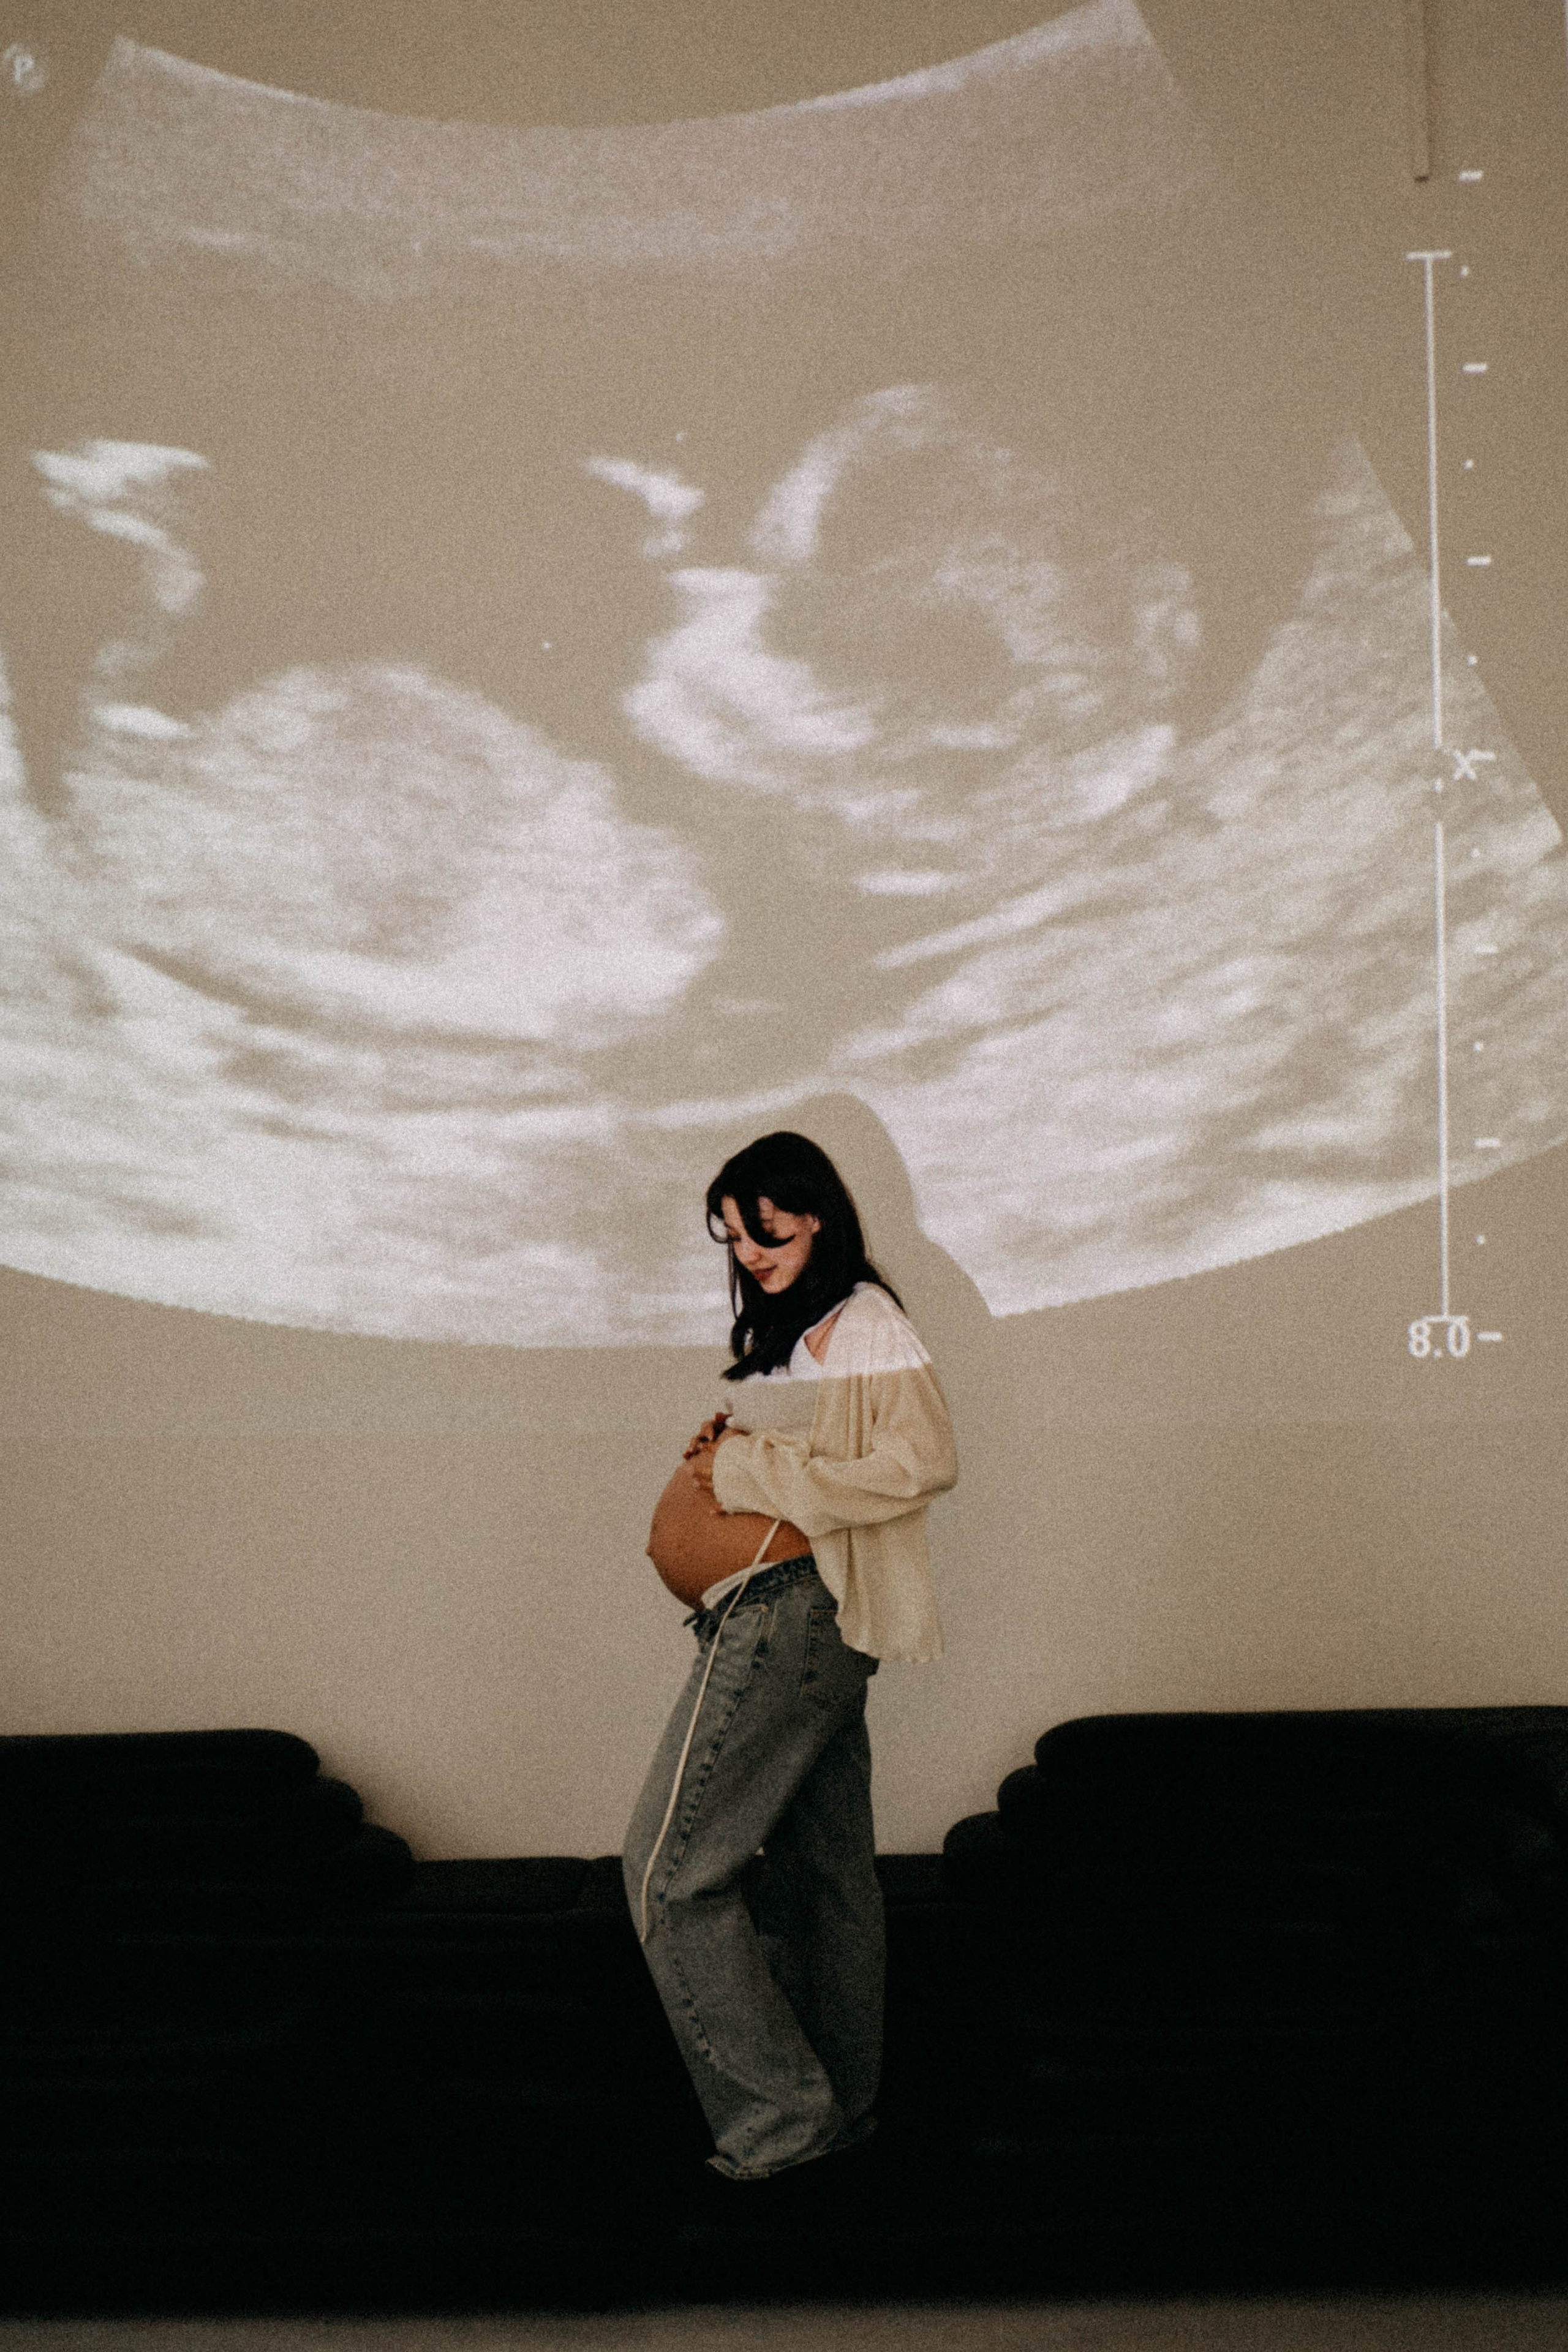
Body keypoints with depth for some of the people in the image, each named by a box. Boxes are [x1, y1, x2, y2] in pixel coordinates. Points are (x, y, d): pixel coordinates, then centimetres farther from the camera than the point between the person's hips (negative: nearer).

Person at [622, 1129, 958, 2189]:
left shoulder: (865, 1324, -10)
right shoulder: (787, 1328, 19)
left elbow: (924, 1460, -21)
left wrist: (751, 1474, -18)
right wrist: (724, 1455, 6)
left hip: (787, 1615, -10)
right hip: (820, 1626, 10)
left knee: (674, 1870, -8)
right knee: (826, 1870, 15)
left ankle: (776, 2115, -5)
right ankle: (844, 2104, 26)